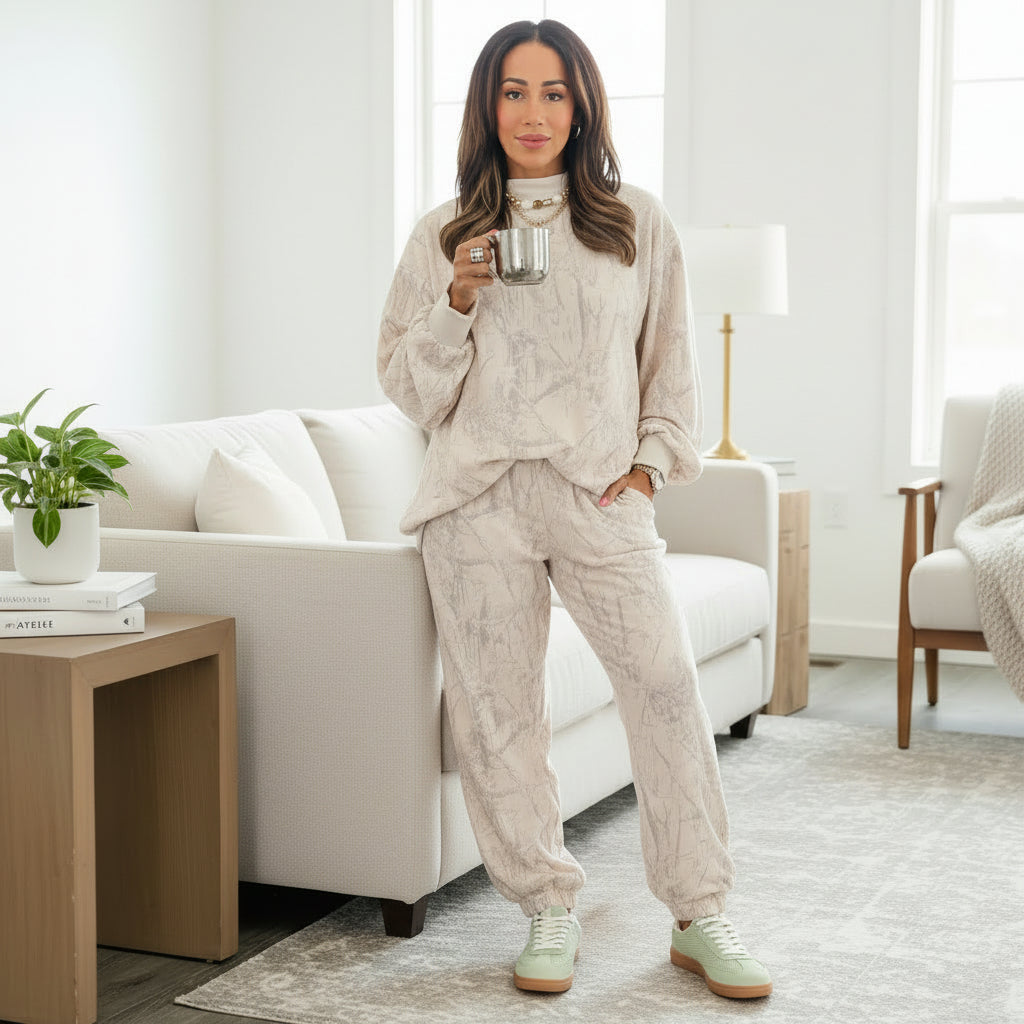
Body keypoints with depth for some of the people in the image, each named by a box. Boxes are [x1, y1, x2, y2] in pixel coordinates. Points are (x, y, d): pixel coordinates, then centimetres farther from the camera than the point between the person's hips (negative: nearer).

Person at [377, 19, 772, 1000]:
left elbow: (672, 363, 14)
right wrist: (458, 302, -6)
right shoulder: (442, 237, 10)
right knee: (497, 708, 0)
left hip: (599, 489, 0)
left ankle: (699, 916, 4)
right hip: (478, 496, 1)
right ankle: (548, 910, 15)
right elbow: (408, 387, 10)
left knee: (667, 687, -9)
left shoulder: (638, 223, 11)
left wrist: (650, 465, 1)